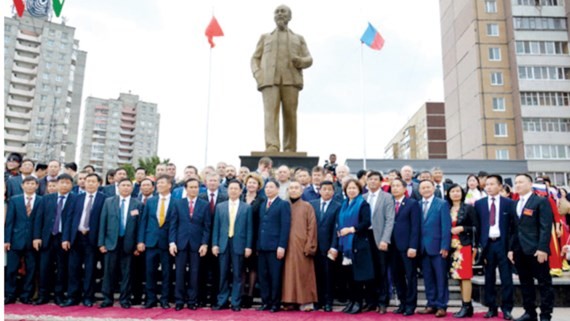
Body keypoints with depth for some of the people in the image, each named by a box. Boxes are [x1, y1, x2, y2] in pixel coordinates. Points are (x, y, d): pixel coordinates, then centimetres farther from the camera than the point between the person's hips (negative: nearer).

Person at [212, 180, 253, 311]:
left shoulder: (247, 208, 3)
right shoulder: (220, 206, 9)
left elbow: (249, 228, 1)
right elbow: (216, 227, 8)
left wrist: (248, 246, -5)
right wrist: (214, 244, 0)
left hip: (239, 245, -2)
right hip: (223, 244, 2)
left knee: (237, 275, 4)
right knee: (223, 275, 7)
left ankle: (236, 303, 11)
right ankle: (222, 301, 16)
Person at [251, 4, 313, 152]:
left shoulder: (298, 38, 28)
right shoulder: (265, 37, 29)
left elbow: (309, 59, 18)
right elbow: (255, 58, 20)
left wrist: (300, 61, -6)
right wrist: (257, 73, -1)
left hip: (291, 79, 0)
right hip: (269, 80, 0)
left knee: (290, 115, -9)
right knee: (271, 112, -18)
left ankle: (290, 151, -8)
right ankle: (272, 147, -29)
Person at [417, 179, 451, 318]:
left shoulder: (442, 204, -1)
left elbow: (446, 227, -7)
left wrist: (445, 246, -14)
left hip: (437, 247, -4)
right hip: (423, 247, 4)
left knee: (441, 278, 3)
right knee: (428, 278, 9)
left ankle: (441, 306, 10)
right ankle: (431, 305, 18)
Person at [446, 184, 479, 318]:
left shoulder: (468, 208, -1)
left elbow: (476, 227, -3)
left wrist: (462, 228, -14)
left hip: (465, 245, -5)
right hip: (453, 246, 5)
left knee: (465, 276, -6)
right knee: (459, 277, 7)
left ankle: (466, 307, -1)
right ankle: (466, 306, 14)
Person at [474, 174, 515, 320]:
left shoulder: (509, 203, 2)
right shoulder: (479, 203, 6)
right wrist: (478, 244, -2)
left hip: (503, 243, -1)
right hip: (487, 244, 2)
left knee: (506, 278, 2)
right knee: (489, 278, 8)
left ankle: (506, 308, 12)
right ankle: (492, 308, 17)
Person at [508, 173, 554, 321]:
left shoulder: (541, 201, -3)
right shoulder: (515, 204, 17)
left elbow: (546, 227, -11)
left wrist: (542, 248, -18)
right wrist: (511, 248, 9)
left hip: (536, 250, -6)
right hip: (519, 251, 6)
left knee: (544, 283, 2)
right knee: (525, 283, 11)